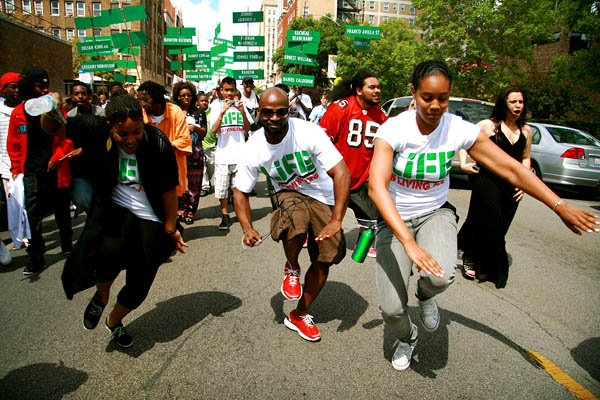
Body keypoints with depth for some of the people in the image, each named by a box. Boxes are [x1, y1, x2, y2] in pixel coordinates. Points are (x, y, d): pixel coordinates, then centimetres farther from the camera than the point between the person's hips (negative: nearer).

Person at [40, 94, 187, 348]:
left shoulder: (159, 145, -19)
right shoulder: (97, 129, -14)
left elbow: (168, 191, -8)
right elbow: (52, 128, 0)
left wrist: (170, 230, 1)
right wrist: (50, 110, -23)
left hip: (151, 221, 0)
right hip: (114, 210, 0)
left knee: (138, 288, 7)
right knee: (110, 253, -32)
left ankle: (114, 321, 43)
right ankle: (101, 296, 7)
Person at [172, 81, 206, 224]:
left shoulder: (199, 112, 12)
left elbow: (204, 132, 9)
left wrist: (194, 128, -11)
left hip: (194, 152, 0)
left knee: (193, 183, -1)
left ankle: (189, 213, 8)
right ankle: (179, 210, 4)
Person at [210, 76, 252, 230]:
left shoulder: (240, 105, 11)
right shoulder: (217, 106, 5)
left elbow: (248, 129, 5)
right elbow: (214, 129, -6)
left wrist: (243, 112, -8)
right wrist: (222, 112, -17)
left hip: (240, 154, 1)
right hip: (223, 155, -1)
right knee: (222, 188, 2)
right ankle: (225, 215, 16)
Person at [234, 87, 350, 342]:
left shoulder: (308, 132, -25)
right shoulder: (254, 148, -15)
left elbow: (342, 174, -27)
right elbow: (241, 191, -3)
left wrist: (336, 222, -34)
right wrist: (247, 228, -19)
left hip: (322, 196, 0)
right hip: (288, 194, 0)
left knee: (324, 260, -2)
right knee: (296, 219, -36)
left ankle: (298, 315, 21)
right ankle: (292, 269, -2)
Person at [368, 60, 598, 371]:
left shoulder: (459, 130, -12)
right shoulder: (393, 129, -20)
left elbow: (510, 168, -7)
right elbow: (377, 186, -33)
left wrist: (560, 206, -13)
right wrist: (409, 243, -42)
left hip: (435, 214, 2)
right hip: (394, 219, -1)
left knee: (440, 277, -31)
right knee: (391, 309, -8)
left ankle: (425, 296, 11)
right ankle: (407, 339, 32)